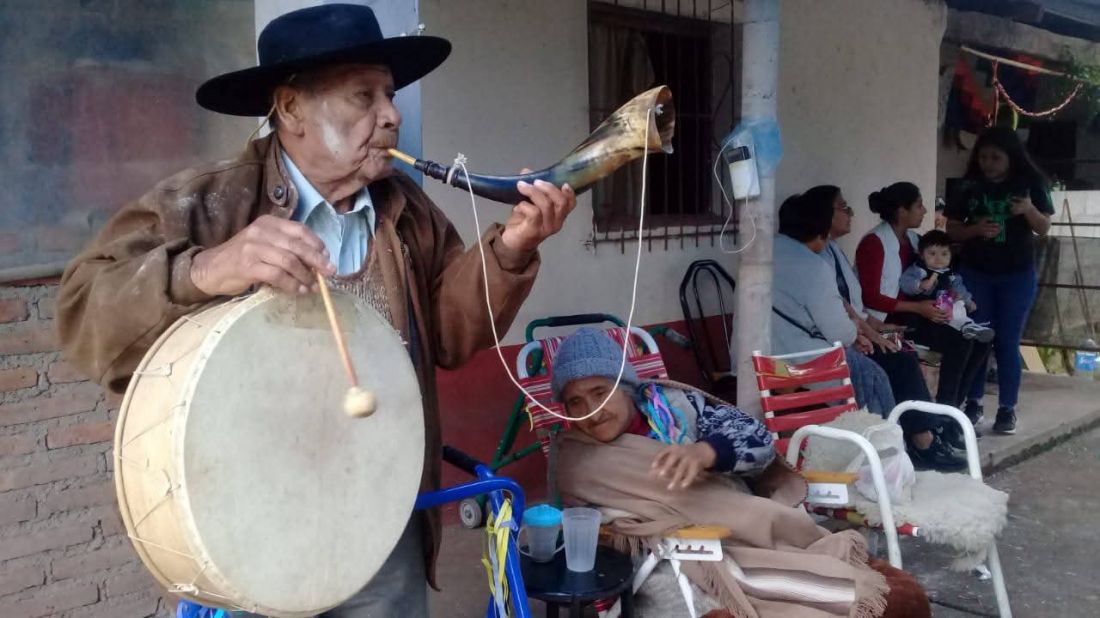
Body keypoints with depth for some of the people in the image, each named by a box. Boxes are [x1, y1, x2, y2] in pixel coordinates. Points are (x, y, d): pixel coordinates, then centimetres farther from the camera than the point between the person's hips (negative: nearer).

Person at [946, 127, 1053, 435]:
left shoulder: (1031, 182, -4)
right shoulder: (969, 186, -2)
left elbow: (1044, 228, -2)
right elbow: (952, 229, 2)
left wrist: (1029, 209, -22)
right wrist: (976, 229, -19)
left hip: (1018, 276, -1)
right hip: (975, 274, 1)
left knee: (1007, 342, 1)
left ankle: (1007, 408, 8)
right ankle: (973, 402, 16)